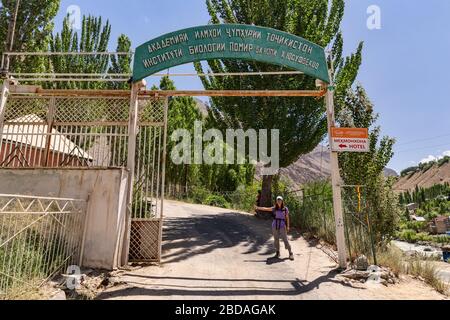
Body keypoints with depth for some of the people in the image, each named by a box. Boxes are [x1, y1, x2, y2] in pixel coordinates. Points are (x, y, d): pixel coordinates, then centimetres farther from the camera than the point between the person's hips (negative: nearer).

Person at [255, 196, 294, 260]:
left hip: (282, 226, -2)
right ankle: (277, 253, 18)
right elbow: (265, 209, -2)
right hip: (275, 226, 3)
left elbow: (287, 218, 3)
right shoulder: (274, 208, 4)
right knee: (276, 239, 7)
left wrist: (288, 226, -2)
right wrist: (258, 208, -12)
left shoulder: (285, 209, 0)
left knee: (285, 239, -3)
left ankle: (290, 253, 8)